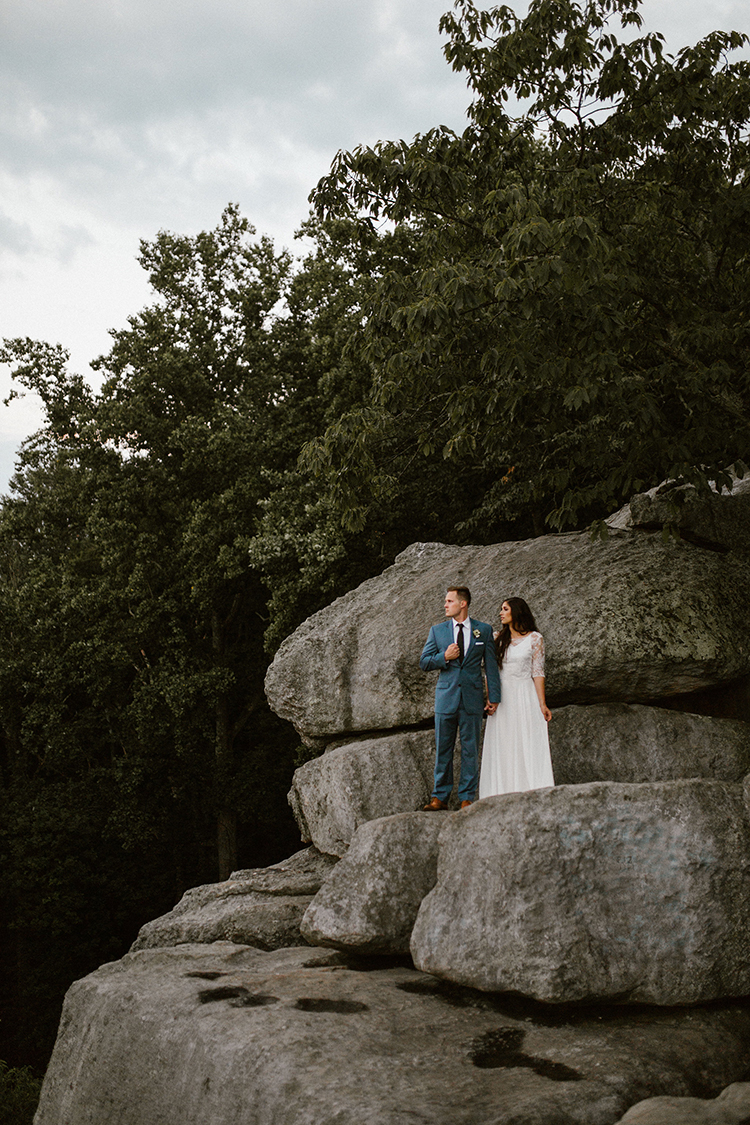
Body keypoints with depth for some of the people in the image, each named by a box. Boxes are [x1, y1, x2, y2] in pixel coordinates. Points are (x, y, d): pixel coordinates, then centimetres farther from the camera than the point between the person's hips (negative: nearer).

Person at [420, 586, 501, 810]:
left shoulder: (484, 630, 4)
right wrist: (444, 657, -12)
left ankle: (467, 798, 10)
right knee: (443, 749, 5)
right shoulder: (437, 630, 7)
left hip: (472, 698, -1)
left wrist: (494, 697, 0)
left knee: (470, 749, 2)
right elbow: (424, 663, 7)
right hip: (446, 696, 1)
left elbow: (491, 665, 5)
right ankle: (440, 797, 13)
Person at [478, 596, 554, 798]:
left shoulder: (534, 638, 2)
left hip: (525, 696, -3)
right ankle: (504, 798, 2)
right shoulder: (498, 639, 11)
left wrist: (542, 703, -8)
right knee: (502, 749, 0)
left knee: (528, 744, -6)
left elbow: (538, 671, -1)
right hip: (502, 698, 3)